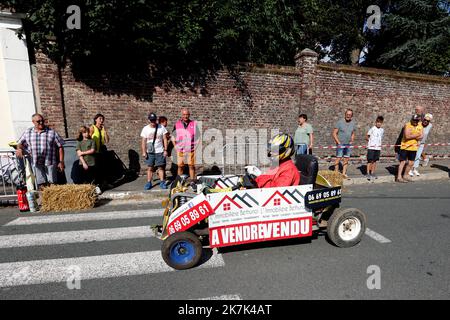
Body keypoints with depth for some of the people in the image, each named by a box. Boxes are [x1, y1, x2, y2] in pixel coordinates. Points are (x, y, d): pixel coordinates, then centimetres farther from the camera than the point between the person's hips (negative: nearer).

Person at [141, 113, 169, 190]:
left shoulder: (161, 127, 0)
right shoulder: (145, 129, 2)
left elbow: (165, 139, 1)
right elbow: (143, 141, 2)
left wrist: (165, 150, -4)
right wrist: (144, 152, -4)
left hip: (160, 151, -1)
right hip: (150, 152, 1)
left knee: (161, 167, 2)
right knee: (150, 167, 5)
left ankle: (162, 182, 10)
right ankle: (149, 183, 12)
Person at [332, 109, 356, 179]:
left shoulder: (353, 123, 8)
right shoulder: (340, 122, -7)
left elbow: (353, 134, 19)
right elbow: (334, 133, -7)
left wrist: (351, 141, 5)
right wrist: (338, 143, -12)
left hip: (348, 145, 5)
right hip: (340, 144, -5)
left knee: (346, 159, 8)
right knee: (338, 159, -6)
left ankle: (344, 173, 16)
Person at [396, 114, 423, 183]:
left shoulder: (420, 126, 7)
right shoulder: (407, 125, -12)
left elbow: (421, 136, -2)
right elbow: (407, 136, -23)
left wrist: (412, 137, -17)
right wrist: (416, 135, -12)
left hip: (414, 147, 6)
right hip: (405, 147, -6)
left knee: (410, 163, 9)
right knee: (403, 162, -6)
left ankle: (404, 176, 21)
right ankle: (399, 177, -3)